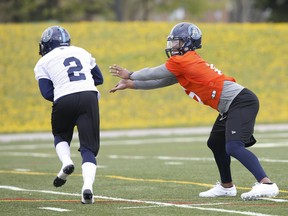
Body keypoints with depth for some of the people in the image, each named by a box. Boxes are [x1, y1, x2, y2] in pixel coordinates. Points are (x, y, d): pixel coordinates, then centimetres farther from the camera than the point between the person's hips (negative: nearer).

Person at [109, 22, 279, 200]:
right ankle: (227, 186, 35)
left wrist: (130, 76, 18)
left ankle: (266, 184, -31)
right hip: (230, 107, 11)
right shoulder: (183, 66, 18)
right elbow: (160, 82, 23)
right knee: (215, 143, 22)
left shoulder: (183, 61, -9)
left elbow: (153, 74, 2)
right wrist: (131, 84, 23)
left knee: (233, 147, -24)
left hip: (241, 102, -11)